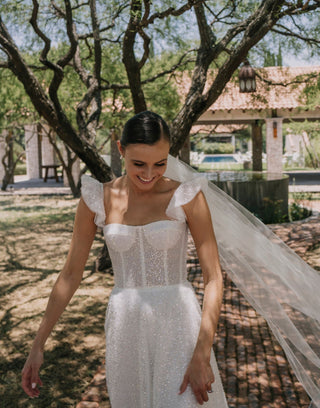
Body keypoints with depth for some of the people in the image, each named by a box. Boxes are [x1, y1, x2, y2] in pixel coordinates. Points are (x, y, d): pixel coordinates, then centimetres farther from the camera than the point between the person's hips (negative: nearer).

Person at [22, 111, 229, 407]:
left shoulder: (187, 196, -8)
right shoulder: (98, 199, -1)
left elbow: (214, 278, -9)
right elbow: (70, 274, 4)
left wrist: (202, 356, -17)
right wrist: (37, 346, 4)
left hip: (177, 326, -2)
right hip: (124, 328, 3)